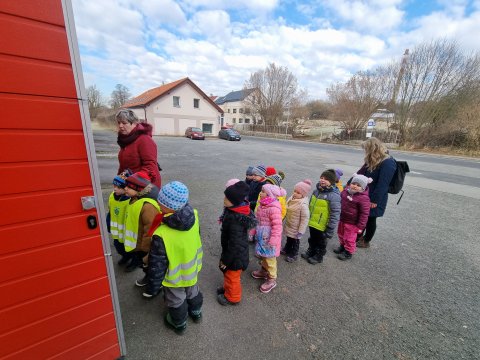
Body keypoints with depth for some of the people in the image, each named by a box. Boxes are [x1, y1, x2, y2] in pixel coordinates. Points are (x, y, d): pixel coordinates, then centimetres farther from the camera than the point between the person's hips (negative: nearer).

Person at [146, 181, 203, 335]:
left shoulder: (162, 235, -40)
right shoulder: (193, 216, -24)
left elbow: (157, 265, -24)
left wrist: (153, 287, -6)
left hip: (175, 277, -4)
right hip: (192, 269, 5)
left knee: (176, 300, 26)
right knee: (193, 291, 33)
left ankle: (179, 324, 54)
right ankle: (196, 312, 60)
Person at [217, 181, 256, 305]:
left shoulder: (235, 220, -37)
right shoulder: (238, 209, -9)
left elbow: (235, 244, -29)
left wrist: (225, 260, -17)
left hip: (236, 254, -8)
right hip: (238, 250, 8)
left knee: (232, 275, 18)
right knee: (228, 273, 30)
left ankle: (232, 297, 44)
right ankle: (227, 288, 56)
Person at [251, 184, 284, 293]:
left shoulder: (274, 209, -27)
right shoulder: (262, 205, 1)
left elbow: (277, 226, -26)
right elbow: (257, 220, 12)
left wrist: (273, 240, -25)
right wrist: (254, 231, 16)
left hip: (268, 238, -8)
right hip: (261, 236, 8)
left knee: (270, 258, 8)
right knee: (262, 255, 25)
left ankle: (272, 279, 27)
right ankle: (264, 270, 48)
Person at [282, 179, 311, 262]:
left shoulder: (303, 205, -31)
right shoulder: (292, 198, -7)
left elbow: (305, 218, -27)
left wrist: (301, 231, -22)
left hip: (295, 228, -7)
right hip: (288, 225, 7)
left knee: (295, 241, 15)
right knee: (288, 239, 28)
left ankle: (293, 255, 36)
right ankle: (287, 249, 50)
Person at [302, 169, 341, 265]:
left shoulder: (334, 196, -25)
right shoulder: (317, 190, -2)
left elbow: (335, 215, -23)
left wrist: (330, 230, -20)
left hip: (322, 226, -6)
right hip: (312, 223, 6)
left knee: (321, 242, 19)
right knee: (312, 239, 27)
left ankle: (318, 257, 42)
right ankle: (310, 252, 50)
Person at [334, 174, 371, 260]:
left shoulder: (363, 198, -24)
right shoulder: (346, 190, -4)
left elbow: (364, 213, -20)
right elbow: (340, 201, 12)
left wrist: (360, 226, -16)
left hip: (352, 223, -7)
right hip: (342, 219, 7)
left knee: (349, 238, 10)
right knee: (341, 235, 25)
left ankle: (348, 253, 32)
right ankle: (342, 246, 49)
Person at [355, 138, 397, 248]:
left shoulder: (388, 163, -21)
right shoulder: (372, 161, 7)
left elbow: (382, 184, -24)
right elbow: (360, 174, 14)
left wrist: (375, 200, -22)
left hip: (374, 199, -7)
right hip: (364, 195, 8)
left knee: (370, 219, 10)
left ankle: (366, 241, 27)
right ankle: (359, 236, 35)